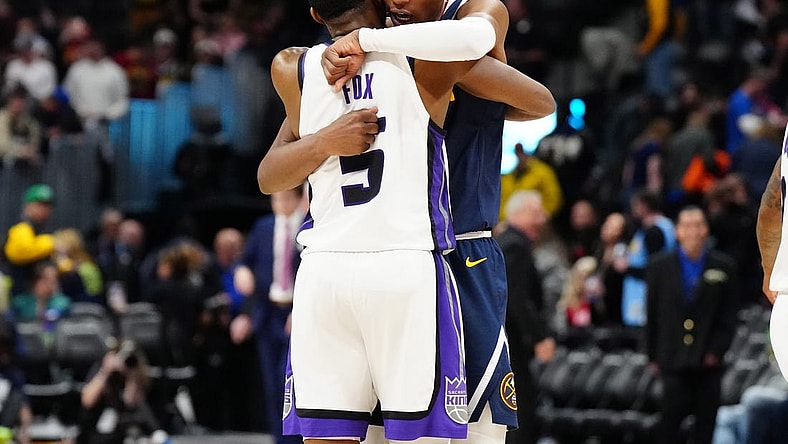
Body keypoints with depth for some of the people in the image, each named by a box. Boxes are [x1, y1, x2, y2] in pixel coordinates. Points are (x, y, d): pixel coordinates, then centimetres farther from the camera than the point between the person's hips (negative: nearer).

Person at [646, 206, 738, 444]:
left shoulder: (723, 267, 3)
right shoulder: (660, 266, 5)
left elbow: (729, 316, 4)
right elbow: (652, 315, 7)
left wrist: (716, 351, -6)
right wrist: (653, 356, 6)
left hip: (709, 362, 0)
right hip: (674, 361, 0)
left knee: (706, 423, 3)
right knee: (671, 418, -6)